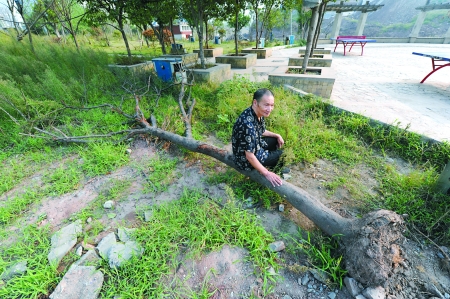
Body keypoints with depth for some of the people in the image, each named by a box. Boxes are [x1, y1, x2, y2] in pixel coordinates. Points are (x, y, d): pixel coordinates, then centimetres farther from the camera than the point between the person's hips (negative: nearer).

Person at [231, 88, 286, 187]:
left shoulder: (259, 113, -9)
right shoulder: (248, 124, -37)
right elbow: (250, 156, -31)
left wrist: (277, 135, 4)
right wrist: (266, 173, -24)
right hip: (245, 159, -8)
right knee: (283, 155, 0)